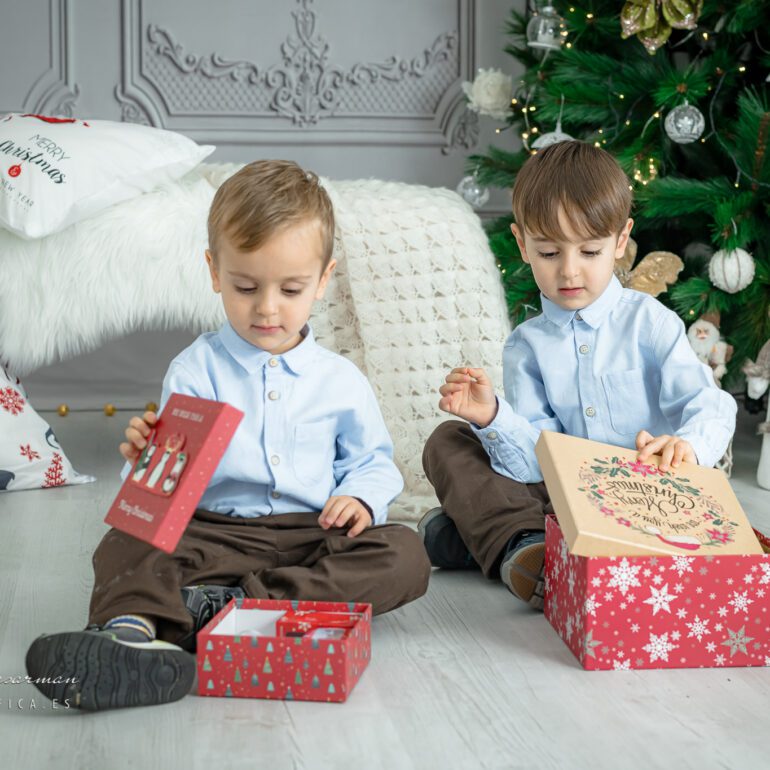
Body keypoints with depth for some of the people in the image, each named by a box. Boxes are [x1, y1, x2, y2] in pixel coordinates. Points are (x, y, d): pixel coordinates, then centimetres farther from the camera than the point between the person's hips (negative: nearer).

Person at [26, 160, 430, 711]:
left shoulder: (342, 380, 10)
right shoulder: (195, 370, 6)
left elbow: (373, 460, 17)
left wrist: (362, 496, -7)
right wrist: (146, 460, -25)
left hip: (314, 536, 1)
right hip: (214, 531, -1)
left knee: (404, 555, -25)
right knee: (126, 545, -26)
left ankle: (215, 604, -34)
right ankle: (131, 632, -62)